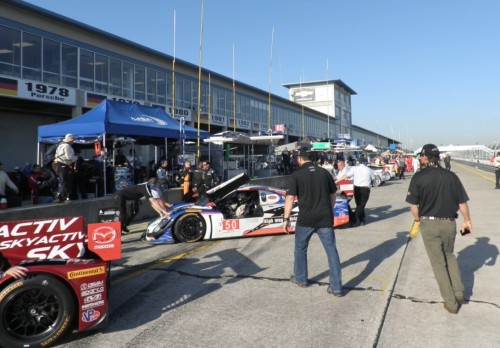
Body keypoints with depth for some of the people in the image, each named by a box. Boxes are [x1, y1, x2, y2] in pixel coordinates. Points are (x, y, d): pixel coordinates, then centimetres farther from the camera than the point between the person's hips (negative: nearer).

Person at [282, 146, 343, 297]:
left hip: (305, 219, -2)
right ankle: (336, 287, 7)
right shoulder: (324, 172, 5)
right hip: (325, 219, 3)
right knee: (331, 250, 7)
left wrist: (286, 218, -5)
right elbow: (333, 195, 11)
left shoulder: (296, 175, -6)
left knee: (300, 249, 19)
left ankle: (300, 279, 32)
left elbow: (290, 198, -11)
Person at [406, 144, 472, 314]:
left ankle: (451, 303, 16)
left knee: (438, 262, 10)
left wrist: (417, 219, 9)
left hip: (429, 223, -3)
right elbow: (462, 202, 2)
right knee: (449, 255, 28)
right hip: (449, 223, 3)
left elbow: (413, 204, -11)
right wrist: (467, 220, 17)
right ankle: (459, 292, 25)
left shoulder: (419, 176, -10)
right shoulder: (451, 176, -2)